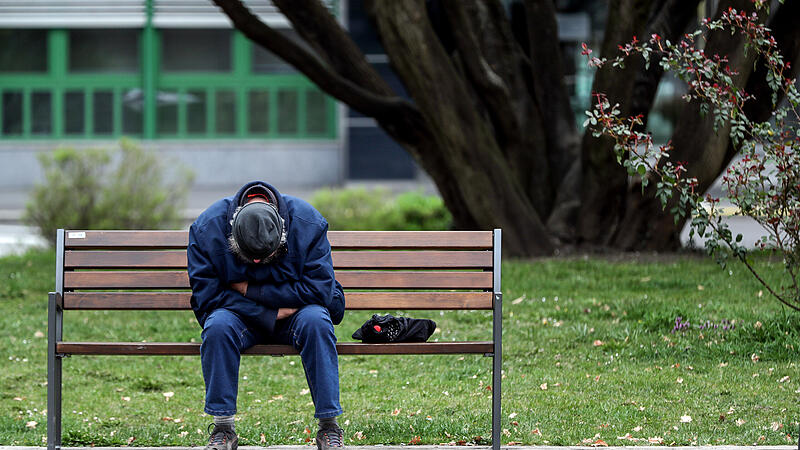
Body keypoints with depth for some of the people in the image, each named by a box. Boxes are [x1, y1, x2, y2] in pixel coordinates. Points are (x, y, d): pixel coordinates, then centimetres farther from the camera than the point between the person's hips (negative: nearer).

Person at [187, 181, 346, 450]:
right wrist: (271, 315, -21)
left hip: (294, 313, 0)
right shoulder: (207, 228, -16)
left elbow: (319, 290, -17)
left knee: (315, 321, -33)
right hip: (241, 317, 0)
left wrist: (251, 291, -19)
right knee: (217, 326, -33)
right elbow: (206, 297, -14)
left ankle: (329, 426, -26)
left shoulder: (308, 223, -18)